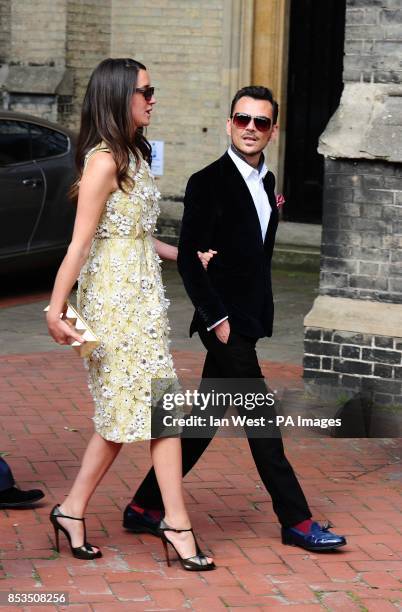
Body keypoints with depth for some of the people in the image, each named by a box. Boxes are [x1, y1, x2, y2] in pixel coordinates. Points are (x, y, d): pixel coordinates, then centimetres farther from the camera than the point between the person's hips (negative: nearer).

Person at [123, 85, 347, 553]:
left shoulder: (266, 181, 13)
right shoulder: (208, 183, -11)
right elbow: (189, 260, -14)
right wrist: (217, 319, -15)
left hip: (247, 321, 8)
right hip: (224, 323, -8)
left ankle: (144, 507, 20)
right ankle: (296, 521, 6)